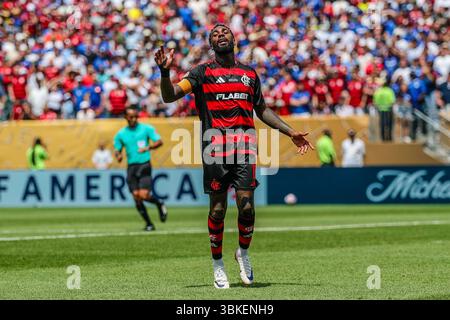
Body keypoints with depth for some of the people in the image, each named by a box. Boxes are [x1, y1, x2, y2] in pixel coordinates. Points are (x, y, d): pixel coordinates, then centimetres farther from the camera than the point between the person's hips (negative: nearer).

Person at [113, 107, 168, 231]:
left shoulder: (146, 129, 1)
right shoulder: (121, 134, 9)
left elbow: (159, 142, -3)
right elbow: (117, 150, 14)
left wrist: (148, 148, -21)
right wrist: (118, 155, -10)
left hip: (144, 165, -3)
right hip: (131, 167, 3)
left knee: (144, 195, -16)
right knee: (136, 197, -3)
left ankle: (159, 204, 18)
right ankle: (149, 224, 9)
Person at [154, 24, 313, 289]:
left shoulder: (249, 73, 20)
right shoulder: (202, 72, 9)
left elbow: (262, 110, 29)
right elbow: (170, 96, 0)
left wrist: (290, 132, 24)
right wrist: (165, 71, -17)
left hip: (245, 142, 2)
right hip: (215, 142, -2)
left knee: (246, 205, -10)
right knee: (218, 208, -1)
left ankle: (244, 253, 14)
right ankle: (218, 264, 13)